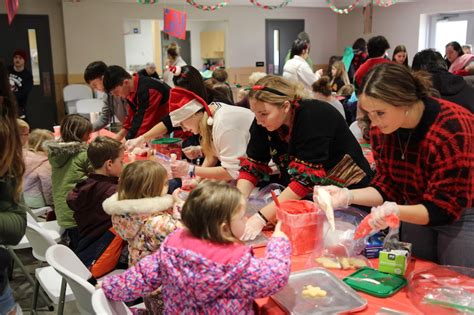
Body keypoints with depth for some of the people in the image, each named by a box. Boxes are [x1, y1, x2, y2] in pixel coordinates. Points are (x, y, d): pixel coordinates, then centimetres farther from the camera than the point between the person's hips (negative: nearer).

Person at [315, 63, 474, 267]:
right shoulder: (381, 127, -13)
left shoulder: (452, 130, -30)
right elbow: (388, 185, -6)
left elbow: (444, 208, -26)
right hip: (417, 212, 5)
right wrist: (348, 196, -23)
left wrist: (396, 211, -43)